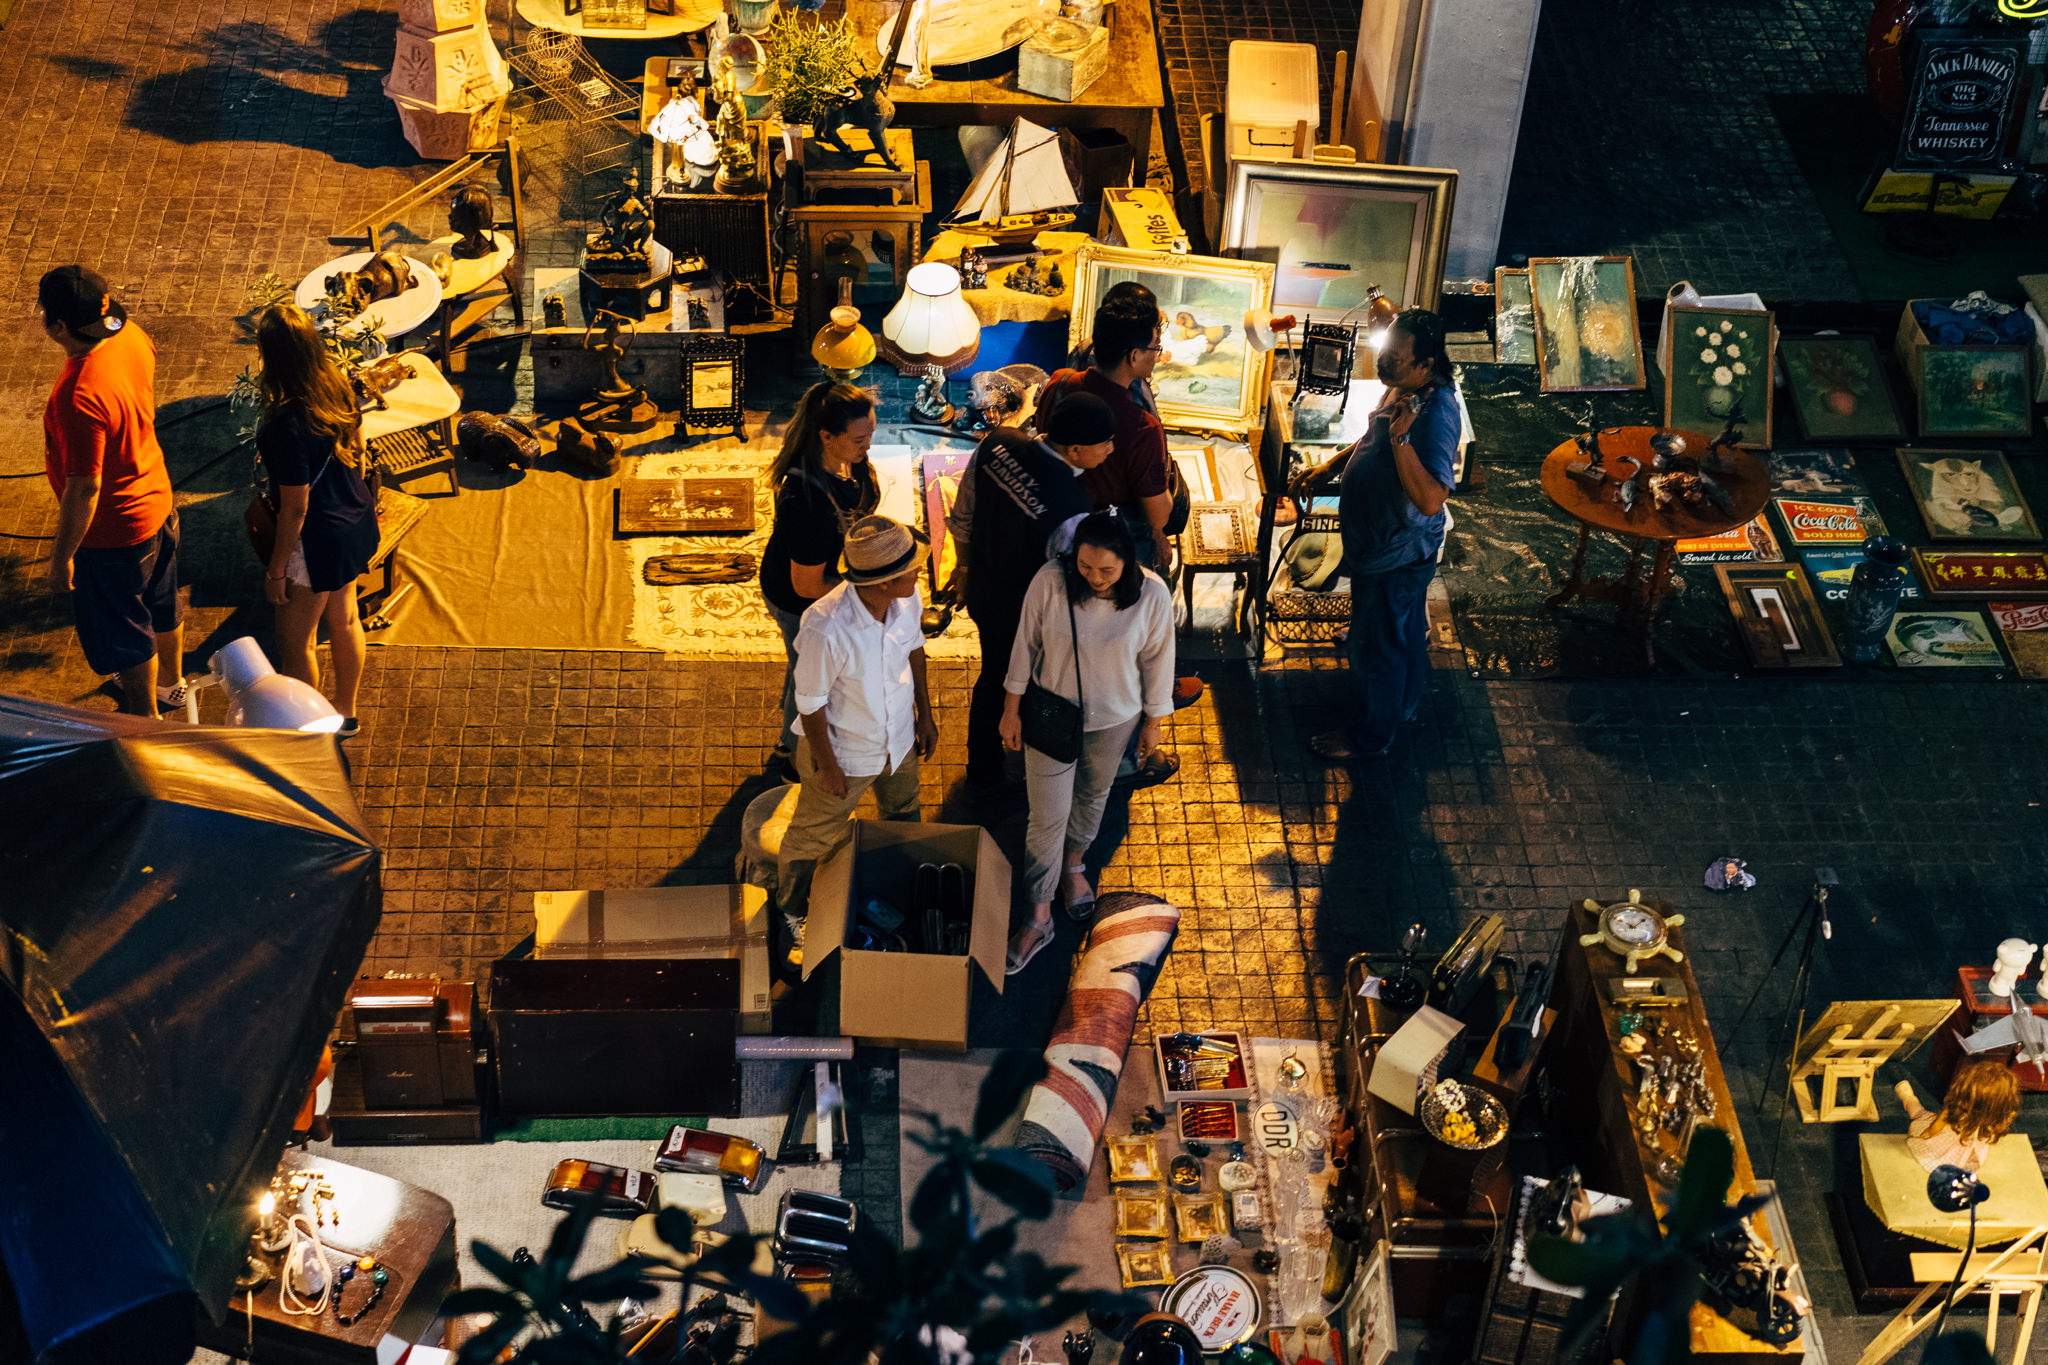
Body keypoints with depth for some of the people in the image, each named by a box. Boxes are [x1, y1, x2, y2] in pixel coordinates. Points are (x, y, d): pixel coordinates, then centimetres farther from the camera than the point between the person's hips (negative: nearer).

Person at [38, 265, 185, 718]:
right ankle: (172, 683, 55)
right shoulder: (131, 336, -14)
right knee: (161, 604, 31)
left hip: (114, 530, -8)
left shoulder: (79, 397, -38)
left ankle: (146, 720, 38)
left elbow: (84, 489, -31)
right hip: (156, 498, 8)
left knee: (123, 632, 17)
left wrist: (62, 557, -17)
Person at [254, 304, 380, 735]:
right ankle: (345, 713, 47)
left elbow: (295, 508, -25)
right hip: (355, 521, 8)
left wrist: (276, 570, -13)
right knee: (344, 619, 27)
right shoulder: (338, 385, -10)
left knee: (294, 643, 13)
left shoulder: (287, 423, -32)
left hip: (318, 540, -8)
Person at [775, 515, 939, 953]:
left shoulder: (907, 599, -22)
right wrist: (826, 764, -13)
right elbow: (810, 701, -24)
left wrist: (924, 714, 10)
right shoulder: (825, 629, -40)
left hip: (899, 739, 6)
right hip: (845, 751, -5)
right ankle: (791, 909, 51)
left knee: (904, 819, 30)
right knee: (814, 835, 21)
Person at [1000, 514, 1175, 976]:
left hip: (1114, 718, 2)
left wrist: (1153, 721, 3)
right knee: (1047, 818, 3)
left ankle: (1073, 865, 55)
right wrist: (1012, 709, -3)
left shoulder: (1152, 595, -23)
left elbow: (1157, 659, -7)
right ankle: (1039, 919, 18)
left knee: (1094, 794, 26)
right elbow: (1025, 645, -11)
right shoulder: (1050, 582, -25)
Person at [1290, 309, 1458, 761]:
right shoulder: (1405, 389, -6)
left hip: (1397, 554, -9)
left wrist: (1402, 438, -47)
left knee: (1377, 643, 11)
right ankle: (1404, 702, 52)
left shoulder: (1436, 415, -35)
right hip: (1393, 542, 9)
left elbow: (1431, 499, -42)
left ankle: (1371, 733, 32)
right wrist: (1330, 468, 11)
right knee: (1406, 628, 29)